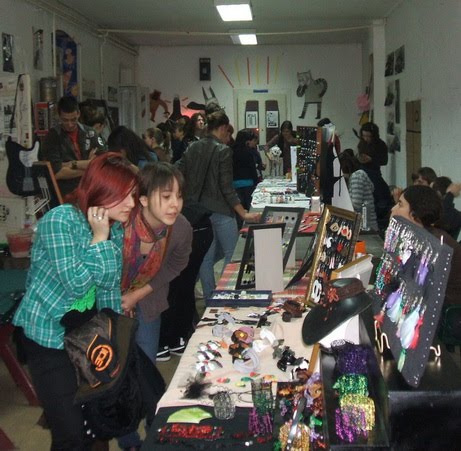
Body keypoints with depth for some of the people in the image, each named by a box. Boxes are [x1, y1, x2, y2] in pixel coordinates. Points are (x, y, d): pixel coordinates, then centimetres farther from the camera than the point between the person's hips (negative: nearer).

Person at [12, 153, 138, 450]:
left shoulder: (115, 227, 0)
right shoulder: (60, 220, -22)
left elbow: (110, 285, -2)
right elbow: (76, 285, -26)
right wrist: (99, 239, -24)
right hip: (49, 334, -7)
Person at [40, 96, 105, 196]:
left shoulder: (90, 133, 9)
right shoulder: (52, 137, -1)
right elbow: (56, 172, -10)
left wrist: (72, 164, -8)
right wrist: (88, 166, -4)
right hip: (65, 194, -3)